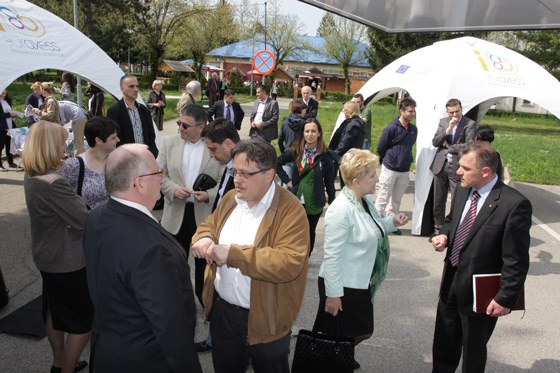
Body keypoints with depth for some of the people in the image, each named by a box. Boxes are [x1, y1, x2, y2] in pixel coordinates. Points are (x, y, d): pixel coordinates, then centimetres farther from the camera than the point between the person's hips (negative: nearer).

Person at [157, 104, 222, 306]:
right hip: (176, 213, 3)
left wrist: (209, 195, -21)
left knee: (204, 261, 14)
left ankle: (205, 299, 36)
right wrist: (173, 189, -13)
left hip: (206, 214, -2)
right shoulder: (169, 142, 3)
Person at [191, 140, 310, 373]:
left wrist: (233, 253, -31)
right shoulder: (230, 199, 2)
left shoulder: (290, 210, -21)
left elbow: (290, 264, -31)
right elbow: (210, 225, 15)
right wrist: (203, 238, -11)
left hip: (265, 320, -6)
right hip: (223, 309, 6)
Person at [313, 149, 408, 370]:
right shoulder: (341, 210, -26)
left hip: (361, 283, 9)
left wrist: (392, 222, 1)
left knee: (363, 331, 22)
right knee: (339, 339, 9)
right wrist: (333, 294, -21)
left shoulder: (366, 199, 3)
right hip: (343, 286, -9)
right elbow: (332, 255, -24)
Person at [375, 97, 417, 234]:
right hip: (390, 169, -5)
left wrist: (406, 160, 14)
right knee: (383, 199, 1)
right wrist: (389, 160, 6)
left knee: (396, 200, 14)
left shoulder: (413, 129, 4)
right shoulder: (392, 128, -13)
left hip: (405, 170, 5)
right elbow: (380, 148, -6)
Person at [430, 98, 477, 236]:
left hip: (457, 167, -4)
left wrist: (449, 146, -4)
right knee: (438, 200, 11)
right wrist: (448, 129, -10)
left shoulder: (470, 124, -1)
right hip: (440, 165, 4)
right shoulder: (443, 122, 11)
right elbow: (434, 142, 2)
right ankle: (438, 228, 25)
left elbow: (469, 146, -10)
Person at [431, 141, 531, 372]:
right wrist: (444, 235, -5)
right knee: (443, 345, 24)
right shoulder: (462, 191, -2)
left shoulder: (514, 204, -24)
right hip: (451, 284, 6)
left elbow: (516, 260, -20)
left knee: (473, 354, 18)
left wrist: (506, 299, -17)